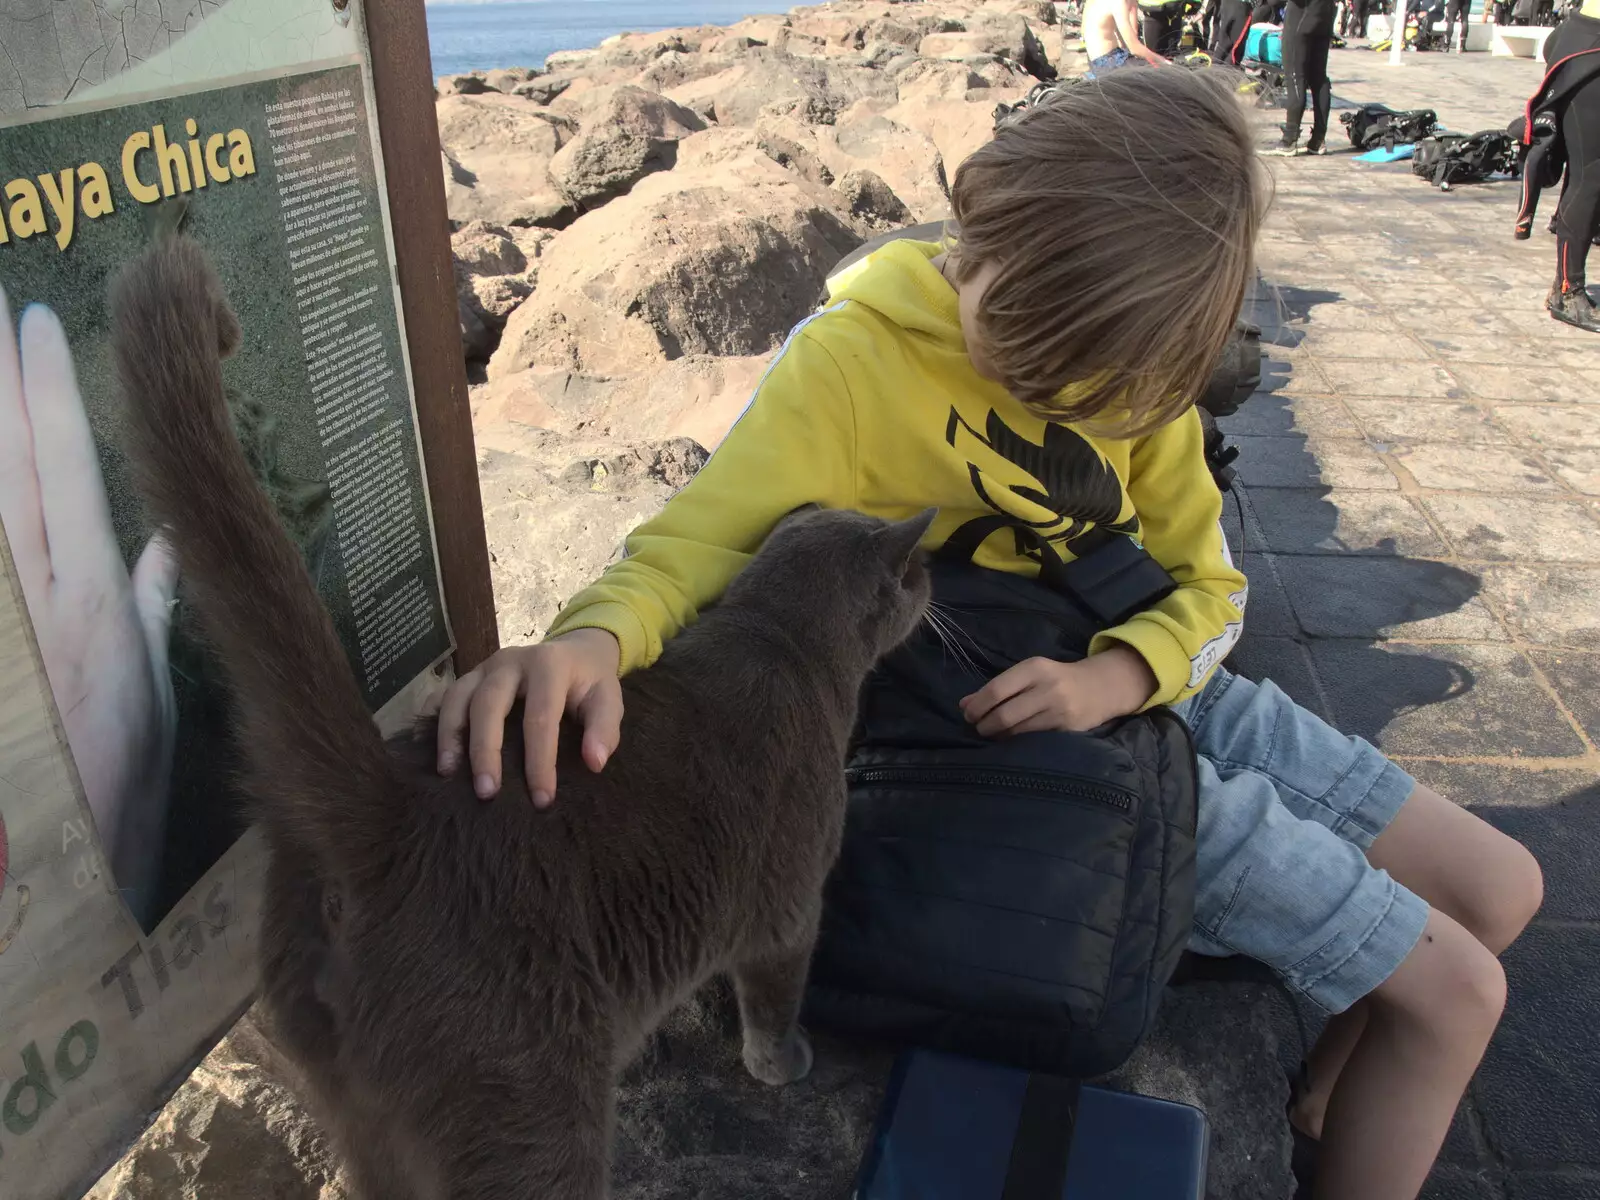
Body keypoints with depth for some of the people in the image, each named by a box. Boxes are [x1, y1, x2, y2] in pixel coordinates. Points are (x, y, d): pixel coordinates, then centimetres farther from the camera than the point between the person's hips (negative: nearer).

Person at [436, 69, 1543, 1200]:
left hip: (1154, 690, 7)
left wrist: (1111, 678, -22)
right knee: (1455, 992, -4)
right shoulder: (856, 356, -20)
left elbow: (1208, 585, 0)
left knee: (1500, 891, 14)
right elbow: (688, 548, -22)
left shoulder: (1130, 355, -2)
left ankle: (1321, 1104, 36)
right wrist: (591, 639, -46)